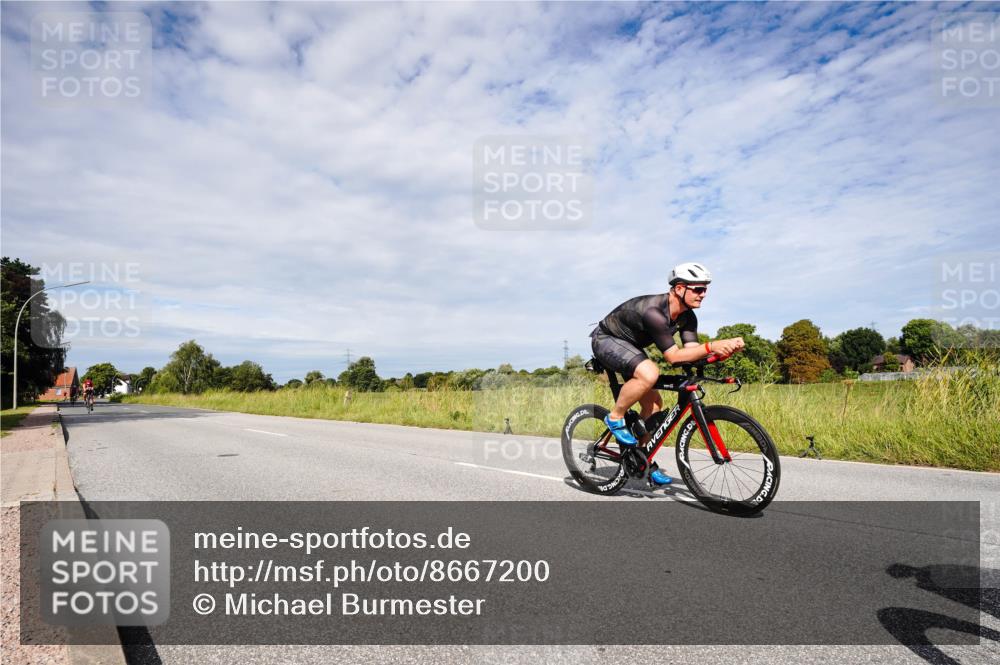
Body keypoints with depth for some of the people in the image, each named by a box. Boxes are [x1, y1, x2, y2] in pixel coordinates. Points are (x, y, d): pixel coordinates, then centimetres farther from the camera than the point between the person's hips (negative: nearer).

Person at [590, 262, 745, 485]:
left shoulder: (687, 317, -7)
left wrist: (726, 346, -28)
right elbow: (673, 356, -34)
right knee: (649, 373, -35)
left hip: (629, 345, 9)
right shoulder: (654, 312, -34)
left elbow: (692, 350, -14)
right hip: (606, 340, -9)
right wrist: (711, 346, -42)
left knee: (653, 402, 2)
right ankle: (615, 417, -13)